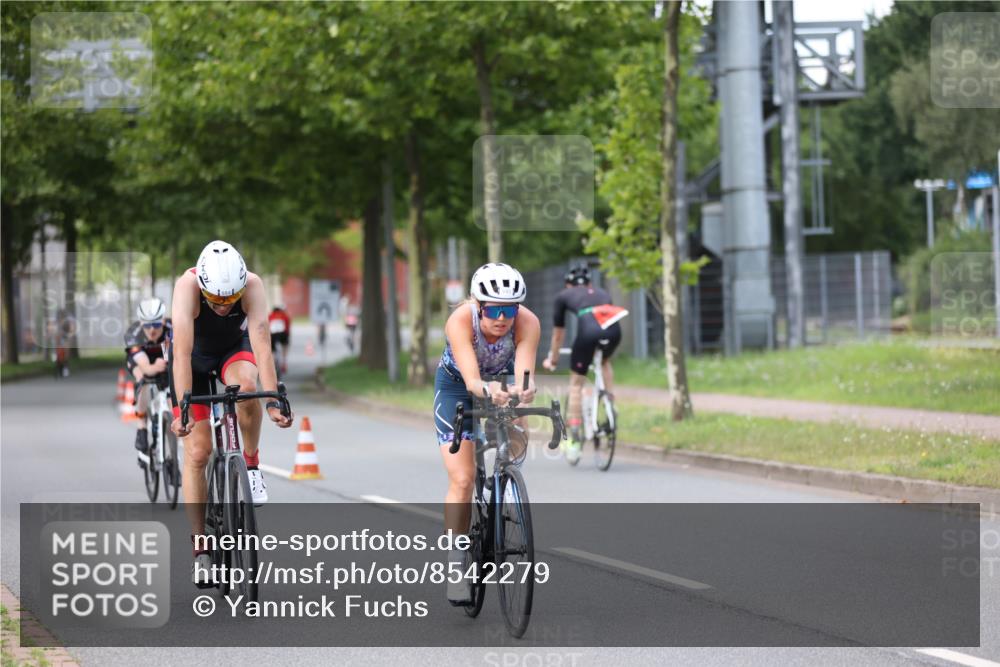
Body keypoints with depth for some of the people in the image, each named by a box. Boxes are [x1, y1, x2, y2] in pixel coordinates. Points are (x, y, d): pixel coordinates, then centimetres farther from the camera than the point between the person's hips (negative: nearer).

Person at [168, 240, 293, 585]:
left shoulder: (252, 285, -32)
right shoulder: (188, 285, -36)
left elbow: (261, 343, -38)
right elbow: (182, 352, -41)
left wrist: (274, 401, -46)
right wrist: (182, 409, -48)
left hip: (234, 347, 1)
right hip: (195, 354, -1)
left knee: (246, 387, -36)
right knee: (197, 452, -8)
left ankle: (251, 463, -10)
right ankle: (200, 550, -1)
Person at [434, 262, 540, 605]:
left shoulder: (528, 323, -32)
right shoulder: (460, 321, -36)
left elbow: (523, 374, -44)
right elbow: (471, 380, -48)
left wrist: (523, 390, -67)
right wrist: (487, 391, -69)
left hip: (503, 382, 3)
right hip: (457, 385, -3)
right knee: (462, 478, -13)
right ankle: (456, 563, -5)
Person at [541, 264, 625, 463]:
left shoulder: (563, 296, 30)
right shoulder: (602, 293, 38)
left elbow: (558, 333, 39)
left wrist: (552, 359, 54)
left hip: (588, 328, -3)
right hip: (614, 329, 3)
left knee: (576, 384, 13)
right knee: (606, 362, 37)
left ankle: (574, 437, 7)